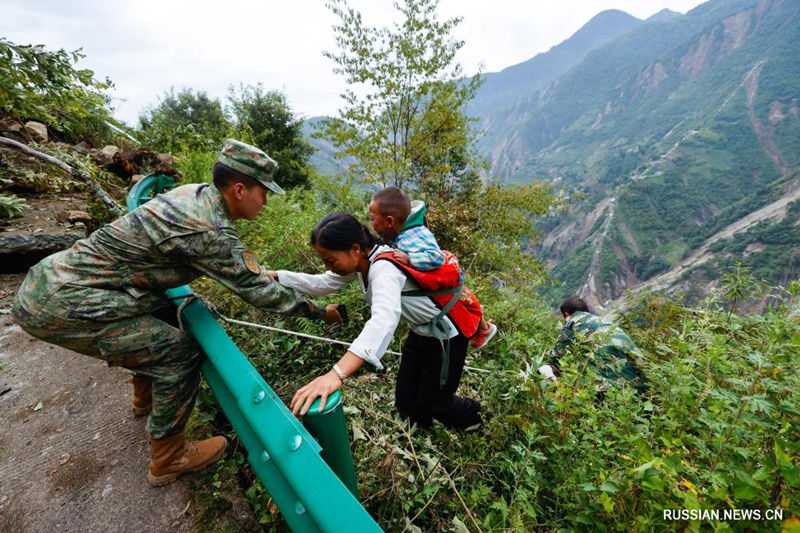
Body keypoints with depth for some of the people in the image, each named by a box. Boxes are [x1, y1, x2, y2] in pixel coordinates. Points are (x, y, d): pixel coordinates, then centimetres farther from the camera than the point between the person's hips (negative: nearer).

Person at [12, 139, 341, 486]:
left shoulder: (195, 192, 0)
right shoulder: (211, 232, -26)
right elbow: (258, 291, -20)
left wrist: (256, 272, 20)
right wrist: (319, 311, -9)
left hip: (60, 274, 10)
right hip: (62, 305, -10)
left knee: (163, 317, 24)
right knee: (180, 352, -9)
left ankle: (146, 398, 46)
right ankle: (168, 459, 10)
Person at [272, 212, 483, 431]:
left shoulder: (384, 268, -36)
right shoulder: (360, 262, -9)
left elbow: (385, 318, -54)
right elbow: (321, 283, 1)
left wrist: (336, 374, -64)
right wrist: (275, 276, -7)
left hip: (447, 334, -7)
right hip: (421, 332, 8)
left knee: (432, 403, 7)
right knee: (406, 402, 14)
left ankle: (470, 415, 38)